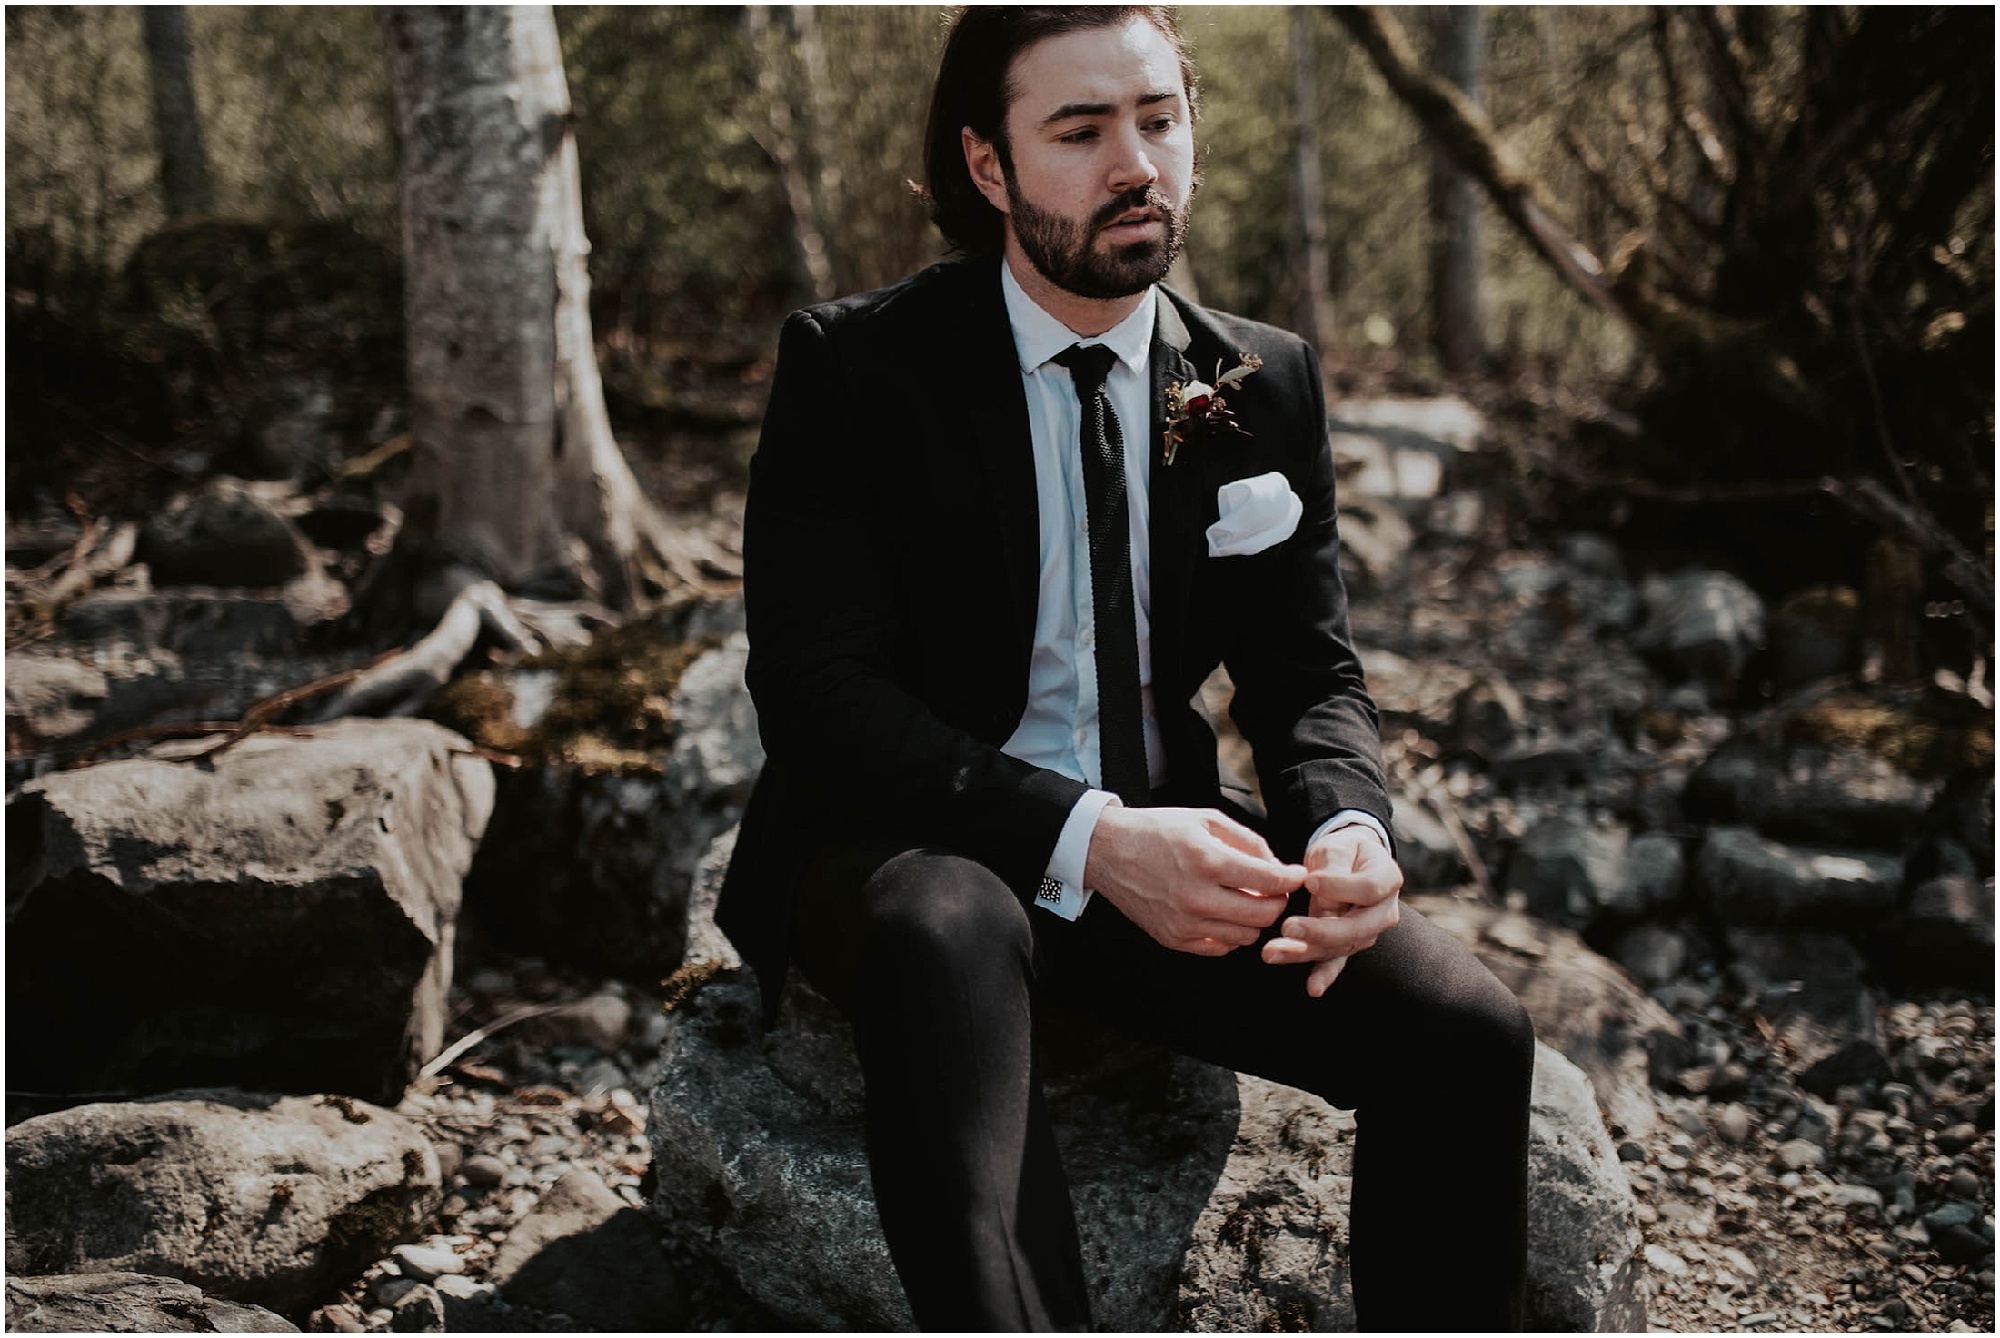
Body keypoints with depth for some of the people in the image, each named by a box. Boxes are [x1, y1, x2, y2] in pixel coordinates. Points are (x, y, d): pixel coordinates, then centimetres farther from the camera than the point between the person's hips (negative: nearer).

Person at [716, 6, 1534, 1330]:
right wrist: (1085, 839, -28)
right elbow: (820, 688, -15)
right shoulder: (856, 366, -6)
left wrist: (1350, 828, -17)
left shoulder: (1266, 384, 7)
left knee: (1467, 1025, -20)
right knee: (952, 932, -40)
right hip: (909, 847, -4)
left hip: (1165, 843, 4)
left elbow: (1310, 671, 8)